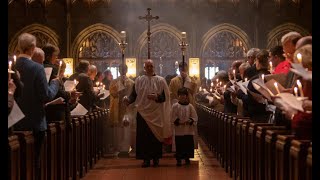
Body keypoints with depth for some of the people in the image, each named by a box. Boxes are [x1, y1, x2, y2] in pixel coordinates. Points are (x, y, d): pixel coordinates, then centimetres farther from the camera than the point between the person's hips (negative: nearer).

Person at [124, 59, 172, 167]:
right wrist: (128, 100, -18)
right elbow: (134, 94, 3)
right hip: (142, 113, 1)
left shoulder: (160, 80, 3)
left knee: (156, 136, 2)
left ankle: (156, 158, 12)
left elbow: (165, 97, -1)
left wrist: (156, 97, -20)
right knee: (143, 137, 0)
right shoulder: (138, 80, 6)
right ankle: (146, 158, 8)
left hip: (156, 114, -1)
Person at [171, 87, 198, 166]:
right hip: (179, 130, -1)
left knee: (188, 144, 6)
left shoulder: (190, 106, 2)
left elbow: (195, 118, 3)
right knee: (179, 145, 1)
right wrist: (179, 122, -16)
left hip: (189, 130, 2)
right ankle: (178, 159, 11)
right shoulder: (175, 106, -1)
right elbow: (173, 118, -2)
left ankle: (187, 158, 21)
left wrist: (190, 121, -15)